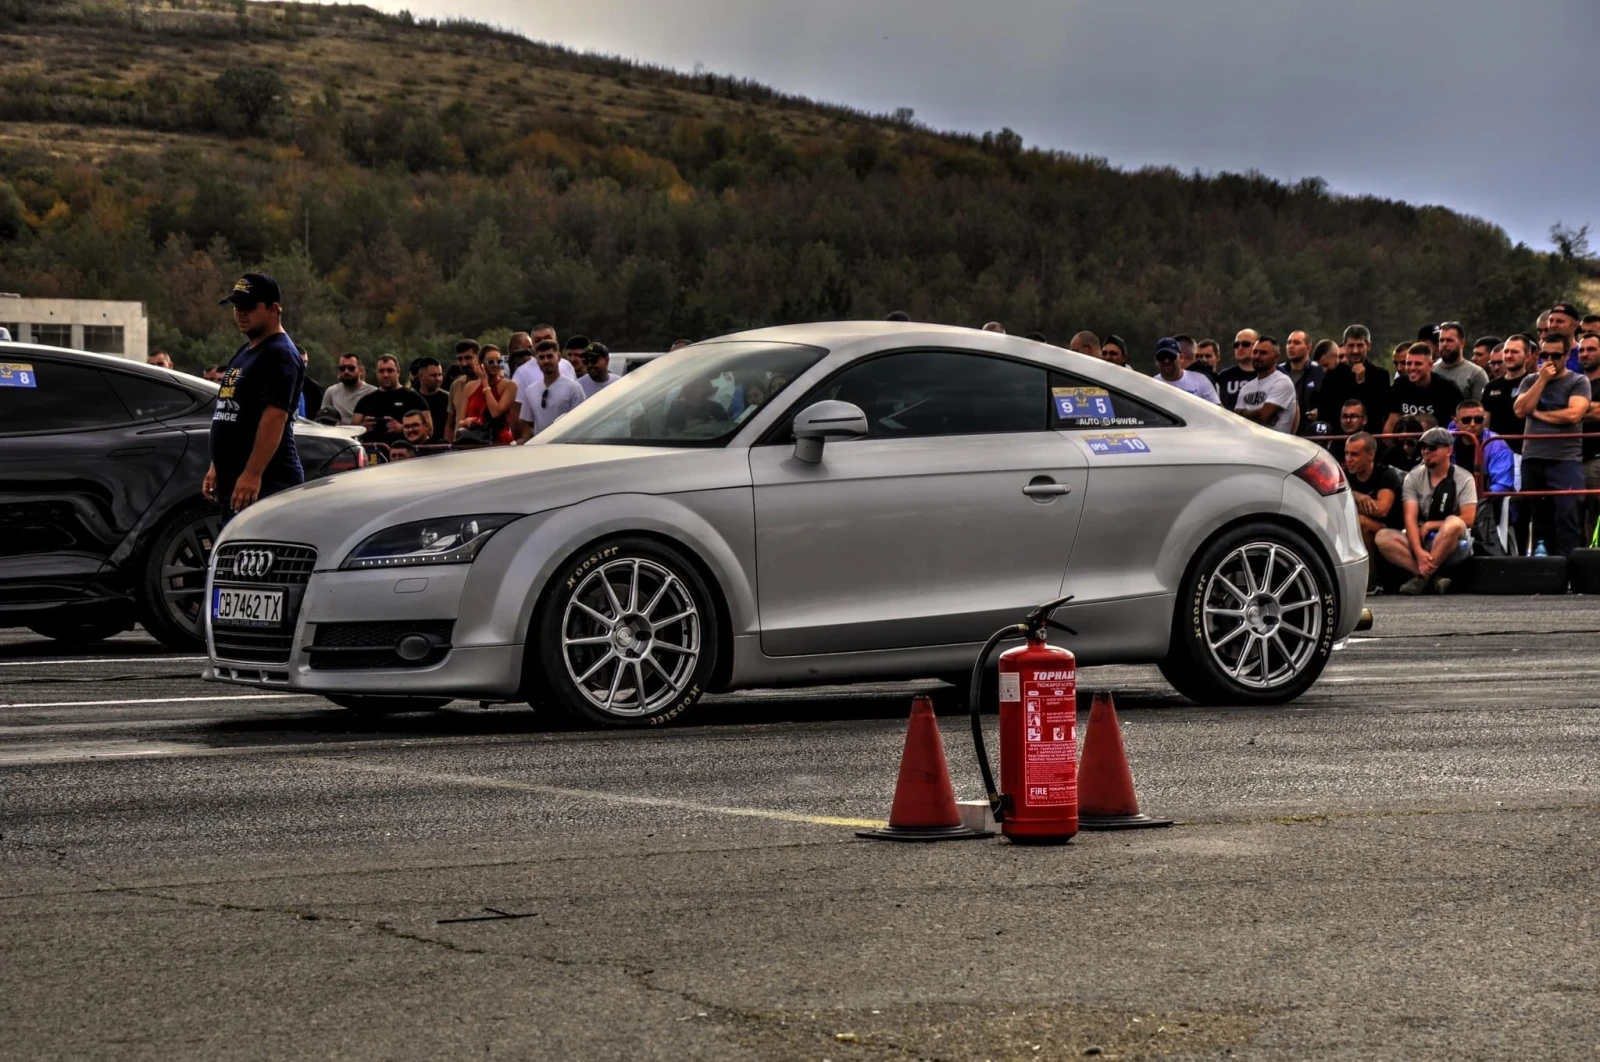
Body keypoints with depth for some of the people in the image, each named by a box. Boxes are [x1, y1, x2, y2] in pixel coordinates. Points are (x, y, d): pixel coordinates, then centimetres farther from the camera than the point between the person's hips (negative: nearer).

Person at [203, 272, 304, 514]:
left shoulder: (280, 356, -12)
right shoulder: (244, 353, 20)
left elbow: (275, 417, -22)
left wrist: (252, 475, -28)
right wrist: (216, 467, 21)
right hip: (234, 482, 11)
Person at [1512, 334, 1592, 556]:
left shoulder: (1578, 382, 2)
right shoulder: (1530, 381, 14)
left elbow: (1573, 414, -13)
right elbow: (1520, 410, -2)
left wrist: (1538, 413, -3)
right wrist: (1542, 380, -5)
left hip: (1566, 459, -4)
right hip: (1532, 458, 4)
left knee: (1567, 515, -13)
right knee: (1539, 516, 8)